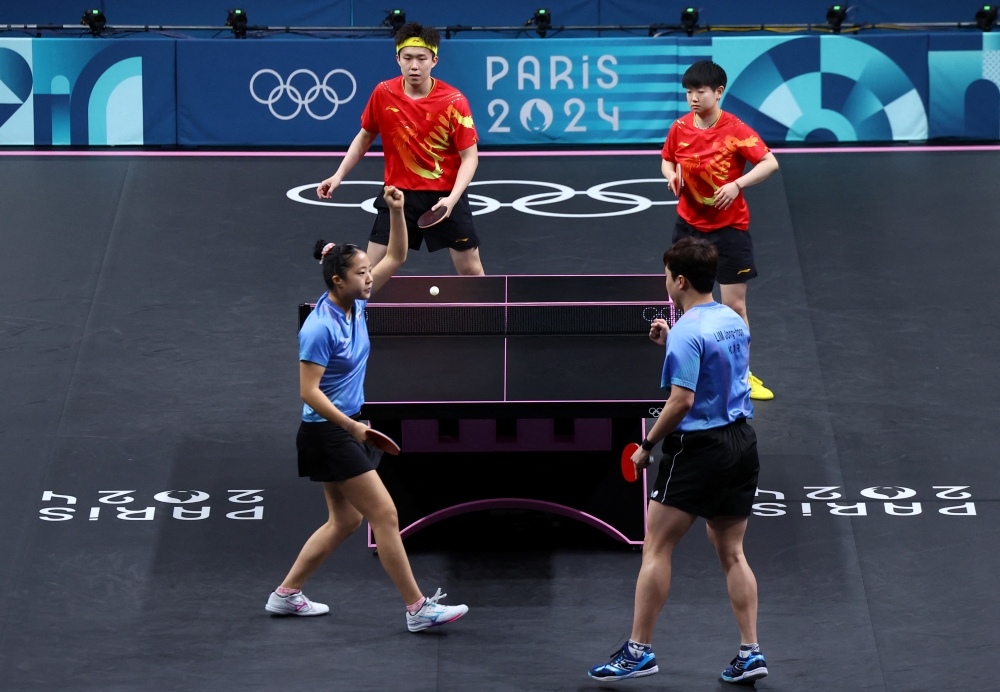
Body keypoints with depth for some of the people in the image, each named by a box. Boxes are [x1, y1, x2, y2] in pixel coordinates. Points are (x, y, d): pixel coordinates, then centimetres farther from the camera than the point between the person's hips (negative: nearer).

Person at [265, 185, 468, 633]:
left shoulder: (356, 304, 3)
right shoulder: (320, 327, -21)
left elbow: (395, 257, 8)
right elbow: (309, 391, -22)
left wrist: (396, 211, -6)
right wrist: (352, 428, -26)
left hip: (346, 428, 10)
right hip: (326, 432, -10)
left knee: (346, 520, 16)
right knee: (385, 515, -7)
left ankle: (285, 595, 22)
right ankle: (417, 609, -3)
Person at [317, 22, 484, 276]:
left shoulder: (453, 101, -17)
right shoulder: (383, 93, -8)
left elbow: (470, 156, -14)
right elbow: (365, 136, 10)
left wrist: (452, 198, -27)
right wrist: (339, 175, 4)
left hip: (445, 195, -2)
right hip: (399, 193, 2)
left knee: (471, 269, 4)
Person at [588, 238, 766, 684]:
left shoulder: (688, 332, -17)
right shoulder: (733, 321, 8)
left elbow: (682, 401, -22)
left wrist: (647, 446, -12)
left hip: (697, 447, -8)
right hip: (741, 442, 8)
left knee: (656, 549, 0)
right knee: (732, 554, 13)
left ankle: (639, 650, 2)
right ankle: (750, 653, 8)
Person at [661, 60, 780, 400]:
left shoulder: (735, 130, -17)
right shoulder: (680, 128, -3)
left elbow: (770, 163, -18)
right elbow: (667, 160, 14)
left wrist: (737, 184, -30)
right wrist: (672, 176, -8)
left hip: (729, 227, -4)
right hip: (689, 225, 4)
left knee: (734, 304, -1)